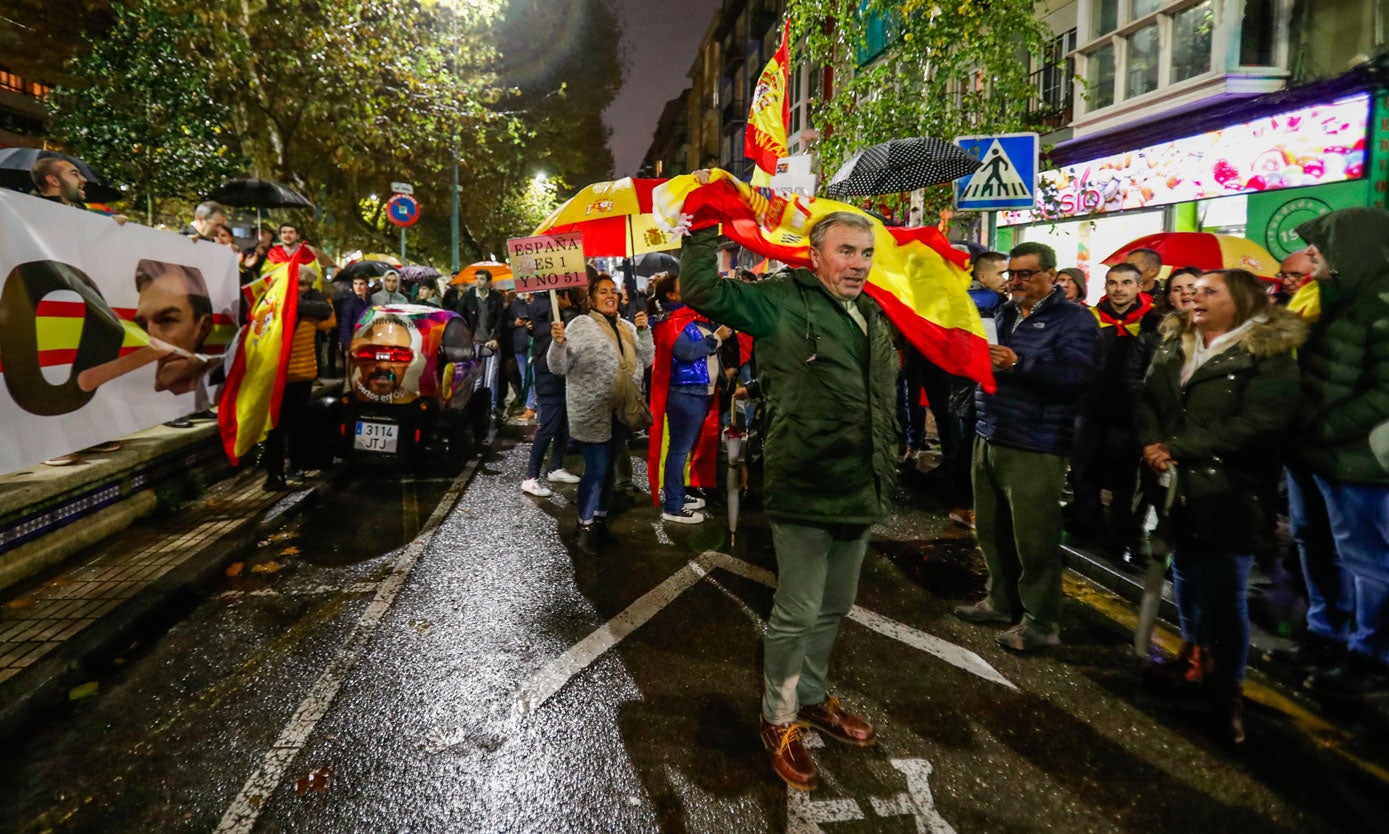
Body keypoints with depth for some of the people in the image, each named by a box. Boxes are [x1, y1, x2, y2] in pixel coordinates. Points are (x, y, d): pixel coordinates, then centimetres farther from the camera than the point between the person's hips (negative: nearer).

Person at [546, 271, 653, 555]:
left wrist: (644, 331, -2)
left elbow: (646, 360, 10)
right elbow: (559, 367, -11)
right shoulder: (580, 325, -8)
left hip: (620, 410, 6)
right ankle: (586, 526, 8)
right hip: (591, 411, -6)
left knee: (608, 466, 15)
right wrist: (558, 342, -30)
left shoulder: (627, 326, 11)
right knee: (596, 468, -7)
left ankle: (600, 517, 30)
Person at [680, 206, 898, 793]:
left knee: (834, 608, 21)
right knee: (796, 614, 4)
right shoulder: (781, 302, -8)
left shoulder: (875, 317, 15)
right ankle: (778, 718, 26)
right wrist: (705, 230, -22)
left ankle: (812, 696, 42)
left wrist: (887, 473, 25)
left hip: (860, 493, 8)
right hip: (804, 493, -8)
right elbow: (701, 291, -18)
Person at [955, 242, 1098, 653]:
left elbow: (1077, 376, -19)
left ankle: (1041, 622, 11)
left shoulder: (1074, 319, -5)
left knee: (1033, 539, -3)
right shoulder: (1004, 314, 17)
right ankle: (1002, 600, 30)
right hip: (989, 437, 7)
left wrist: (1018, 363, -26)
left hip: (1035, 447, -7)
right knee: (992, 530, 14)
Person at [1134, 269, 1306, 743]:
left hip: (1228, 495, -5)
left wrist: (1176, 448, -19)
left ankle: (1228, 689, 16)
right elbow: (1147, 402, 4)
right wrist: (1151, 444, -16)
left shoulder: (1270, 356, -8)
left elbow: (1255, 424, -19)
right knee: (1185, 576, 18)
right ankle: (1194, 651, 41)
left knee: (1224, 594, -2)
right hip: (1178, 489, 6)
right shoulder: (1173, 346, 11)